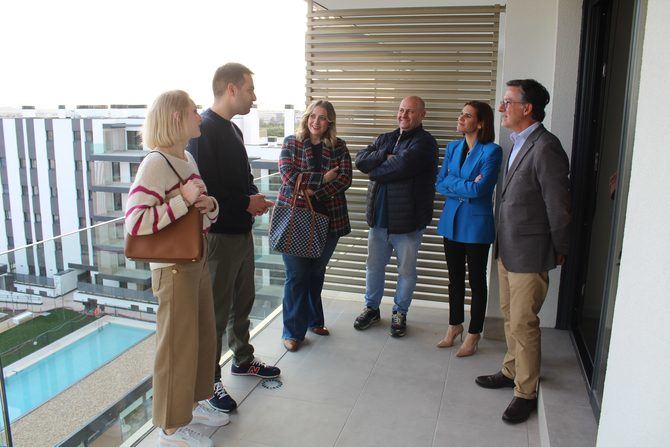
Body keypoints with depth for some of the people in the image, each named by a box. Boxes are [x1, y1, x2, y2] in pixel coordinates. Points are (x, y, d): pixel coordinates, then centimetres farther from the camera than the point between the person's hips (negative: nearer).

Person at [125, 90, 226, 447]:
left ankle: (192, 403, 39)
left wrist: (209, 205, -6)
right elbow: (135, 222, -27)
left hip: (198, 262, 9)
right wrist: (184, 200, -25)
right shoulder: (155, 164, -18)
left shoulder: (188, 159, 9)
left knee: (203, 337, 19)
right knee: (178, 345, 5)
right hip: (173, 268, -9)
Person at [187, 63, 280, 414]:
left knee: (243, 300, 21)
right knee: (217, 310, 3)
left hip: (242, 231, 9)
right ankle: (209, 379, 19)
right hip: (219, 235, -9)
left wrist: (254, 198, 0)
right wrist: (246, 203, -17)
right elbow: (202, 188, -25)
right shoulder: (204, 130, -17)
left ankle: (243, 359, 40)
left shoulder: (232, 130, 13)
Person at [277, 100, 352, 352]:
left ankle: (314, 320, 33)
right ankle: (293, 331, 11)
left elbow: (345, 178, -7)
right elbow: (288, 175, -12)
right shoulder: (291, 143, 2)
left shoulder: (338, 147, 6)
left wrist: (313, 191, -18)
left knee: (317, 272, 15)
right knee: (297, 274, -1)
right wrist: (323, 178, -14)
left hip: (328, 218, 3)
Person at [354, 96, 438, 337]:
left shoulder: (425, 142, -9)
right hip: (379, 216, 6)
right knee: (374, 266, 16)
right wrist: (385, 156, -18)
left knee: (406, 270, 10)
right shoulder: (385, 138, 12)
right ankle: (371, 308, 34)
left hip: (407, 220, -5)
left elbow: (403, 165, -26)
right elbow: (361, 160, -2)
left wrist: (375, 170, -10)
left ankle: (400, 313, 28)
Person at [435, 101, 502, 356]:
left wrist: (451, 182, -9)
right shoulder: (453, 148, 6)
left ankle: (474, 333, 22)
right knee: (455, 277, 17)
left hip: (476, 224, -6)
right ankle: (455, 325, 33)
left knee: (476, 281, 7)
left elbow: (479, 189, -22)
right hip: (451, 220, 6)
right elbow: (439, 185, 2)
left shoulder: (491, 151, -13)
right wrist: (467, 187, -13)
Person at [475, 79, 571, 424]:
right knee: (510, 316, 21)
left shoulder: (545, 148, -20)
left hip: (529, 254, -9)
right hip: (507, 249, 9)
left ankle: (526, 392, 19)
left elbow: (558, 205, -16)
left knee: (523, 324, 2)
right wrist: (503, 244, 14)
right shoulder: (517, 143, 10)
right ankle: (512, 371, 39)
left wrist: (559, 251, -6)